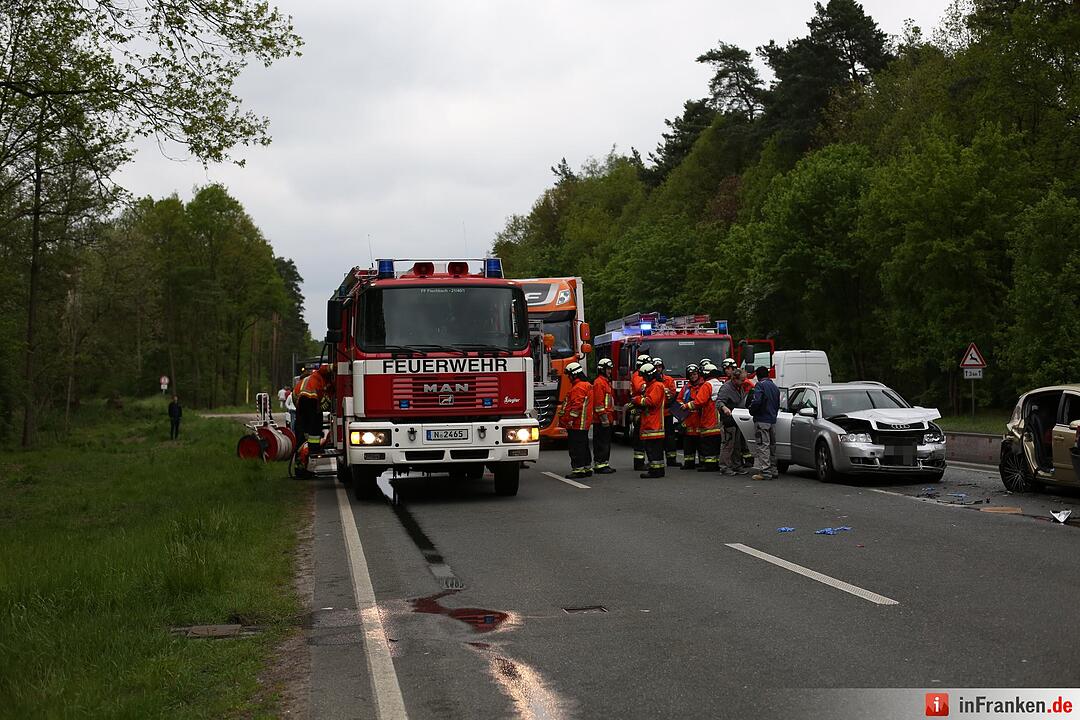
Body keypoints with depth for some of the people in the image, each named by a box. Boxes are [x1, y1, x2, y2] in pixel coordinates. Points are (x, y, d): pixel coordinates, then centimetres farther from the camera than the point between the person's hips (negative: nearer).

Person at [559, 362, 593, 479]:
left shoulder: (579, 387, -16)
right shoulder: (587, 385, 18)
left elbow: (576, 406, -23)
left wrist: (569, 420, -21)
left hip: (576, 424, -11)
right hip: (583, 424, 11)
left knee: (576, 447, -8)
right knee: (583, 446, 17)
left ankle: (578, 469, -9)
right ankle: (587, 468, 23)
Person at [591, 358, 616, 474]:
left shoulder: (606, 382, 20)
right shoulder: (599, 382, -13)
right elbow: (598, 402, -19)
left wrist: (611, 417, 23)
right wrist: (604, 418, -21)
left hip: (607, 419, 10)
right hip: (601, 420, -10)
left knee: (606, 442, 13)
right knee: (601, 443, -8)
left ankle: (604, 464, 19)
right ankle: (599, 465, -7)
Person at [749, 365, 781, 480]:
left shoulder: (760, 385, -10)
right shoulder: (775, 387, 18)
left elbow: (756, 401, -22)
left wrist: (752, 412, -6)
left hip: (761, 420, -8)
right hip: (772, 420, 8)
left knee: (762, 446, -9)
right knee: (771, 445, 14)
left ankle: (765, 472, -14)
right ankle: (772, 470, 19)